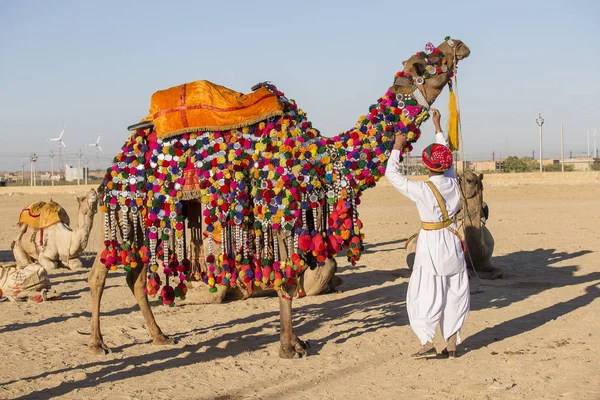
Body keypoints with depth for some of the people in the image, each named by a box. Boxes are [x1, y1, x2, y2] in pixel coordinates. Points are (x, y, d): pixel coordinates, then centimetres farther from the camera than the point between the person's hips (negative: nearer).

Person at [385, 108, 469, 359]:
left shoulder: (422, 190, -18)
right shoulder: (452, 183, -3)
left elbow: (391, 174, -10)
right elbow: (448, 158, 15)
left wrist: (397, 147, 1)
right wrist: (437, 127, 25)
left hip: (431, 244, -6)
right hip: (452, 242, 6)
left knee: (425, 293, 2)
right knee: (454, 293, 10)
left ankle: (427, 343, -1)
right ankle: (451, 345, 15)